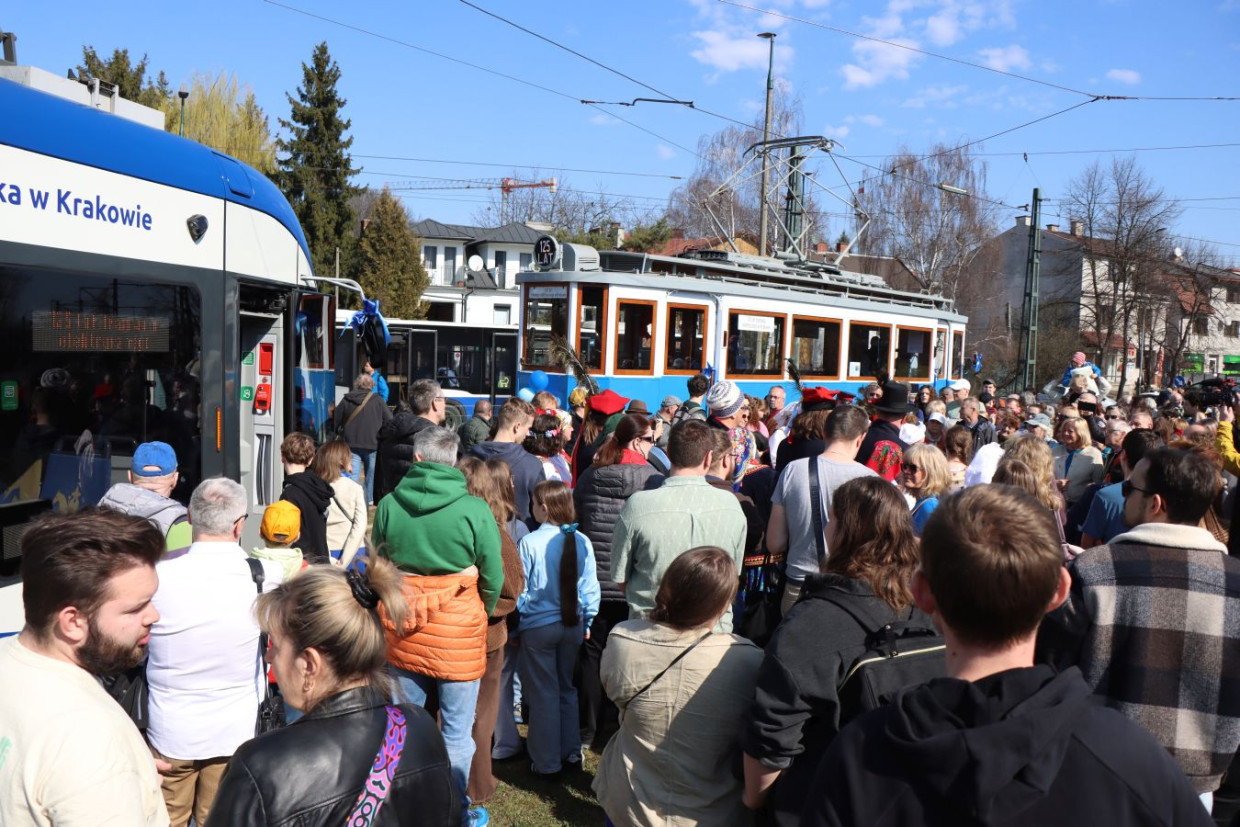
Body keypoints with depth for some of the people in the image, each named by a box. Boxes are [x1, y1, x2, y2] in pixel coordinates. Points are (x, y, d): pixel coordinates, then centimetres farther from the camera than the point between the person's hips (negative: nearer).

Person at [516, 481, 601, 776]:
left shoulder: (529, 542, -16)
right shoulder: (582, 542, -7)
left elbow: (520, 588, -8)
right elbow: (590, 588, 0)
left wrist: (515, 621, 5)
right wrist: (586, 622, 12)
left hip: (538, 626, -3)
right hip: (572, 624, 4)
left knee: (543, 693, 8)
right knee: (566, 688, 20)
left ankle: (547, 762, 17)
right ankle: (571, 752, 26)